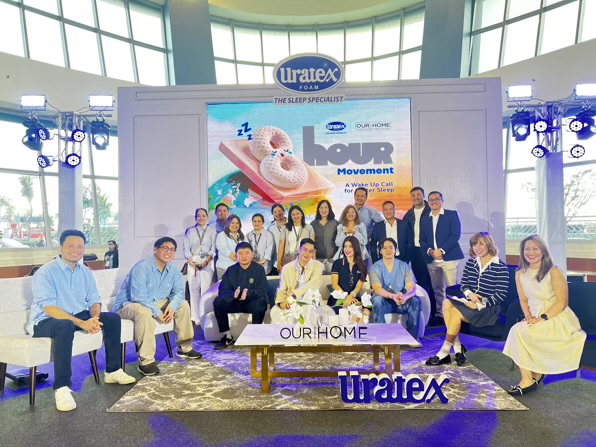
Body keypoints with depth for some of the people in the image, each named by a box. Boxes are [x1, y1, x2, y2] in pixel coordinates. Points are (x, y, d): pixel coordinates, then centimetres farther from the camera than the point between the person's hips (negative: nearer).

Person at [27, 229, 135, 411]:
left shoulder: (85, 272, 6)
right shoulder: (46, 272, -14)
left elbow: (94, 301, 5)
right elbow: (49, 308, -24)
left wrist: (94, 318, -19)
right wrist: (82, 324, -32)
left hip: (79, 316, 7)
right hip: (46, 321, -7)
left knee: (113, 318, -8)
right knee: (65, 326, -39)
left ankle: (113, 371, 4)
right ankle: (61, 388, -32)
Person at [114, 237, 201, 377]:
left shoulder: (173, 269, -2)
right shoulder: (142, 267, -24)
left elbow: (178, 291, -1)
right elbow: (138, 297, -30)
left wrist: (172, 306, -22)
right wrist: (158, 313, -32)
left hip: (156, 302, 8)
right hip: (129, 304, -8)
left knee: (183, 305, -2)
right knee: (144, 312, -39)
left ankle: (184, 348, 10)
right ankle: (146, 361, -31)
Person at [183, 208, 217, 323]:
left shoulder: (212, 231, 12)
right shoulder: (190, 231, 16)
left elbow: (213, 249, 3)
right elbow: (186, 248, 9)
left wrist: (207, 260, -12)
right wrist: (191, 261, -6)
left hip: (207, 263, -1)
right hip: (193, 262, 1)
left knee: (206, 288, -9)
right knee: (194, 289, -3)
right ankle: (195, 317, 1)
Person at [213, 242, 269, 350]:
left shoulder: (259, 269, -5)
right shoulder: (231, 270, 4)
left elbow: (262, 291, -15)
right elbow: (222, 290, -6)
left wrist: (248, 293, -36)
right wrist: (234, 294, -29)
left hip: (252, 303, -3)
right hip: (235, 303, 3)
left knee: (260, 302, -35)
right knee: (218, 302, -22)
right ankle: (227, 336, -10)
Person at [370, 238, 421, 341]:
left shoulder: (404, 266, 1)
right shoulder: (375, 267, -5)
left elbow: (412, 287, -12)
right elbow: (377, 289, -19)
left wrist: (405, 296, -37)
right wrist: (392, 296, -40)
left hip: (401, 302, 2)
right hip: (384, 302, -2)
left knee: (415, 300, -26)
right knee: (378, 300, -34)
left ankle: (413, 336, -16)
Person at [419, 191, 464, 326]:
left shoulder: (452, 214, 4)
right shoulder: (424, 219, 17)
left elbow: (455, 235, -6)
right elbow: (422, 240, 13)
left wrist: (441, 250, -14)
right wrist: (430, 251, -7)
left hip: (448, 257, -4)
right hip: (431, 259, 4)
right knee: (437, 289, 8)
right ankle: (440, 315, 14)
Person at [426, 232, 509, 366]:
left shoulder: (500, 267, -7)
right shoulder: (471, 262, 11)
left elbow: (501, 294, -11)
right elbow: (463, 284, 13)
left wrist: (480, 304, -18)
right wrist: (469, 294, -10)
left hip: (488, 309, -6)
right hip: (471, 303, 6)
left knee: (455, 312, -28)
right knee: (447, 303, -24)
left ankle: (445, 352, -15)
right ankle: (457, 347, -20)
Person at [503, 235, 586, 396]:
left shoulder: (553, 271, -11)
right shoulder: (520, 274, 6)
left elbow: (562, 302, -12)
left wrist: (542, 318, -20)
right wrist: (528, 316, -8)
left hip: (558, 319, -5)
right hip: (536, 319, 5)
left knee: (519, 331, -26)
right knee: (517, 330, -24)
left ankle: (528, 380, -11)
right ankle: (535, 374, -5)